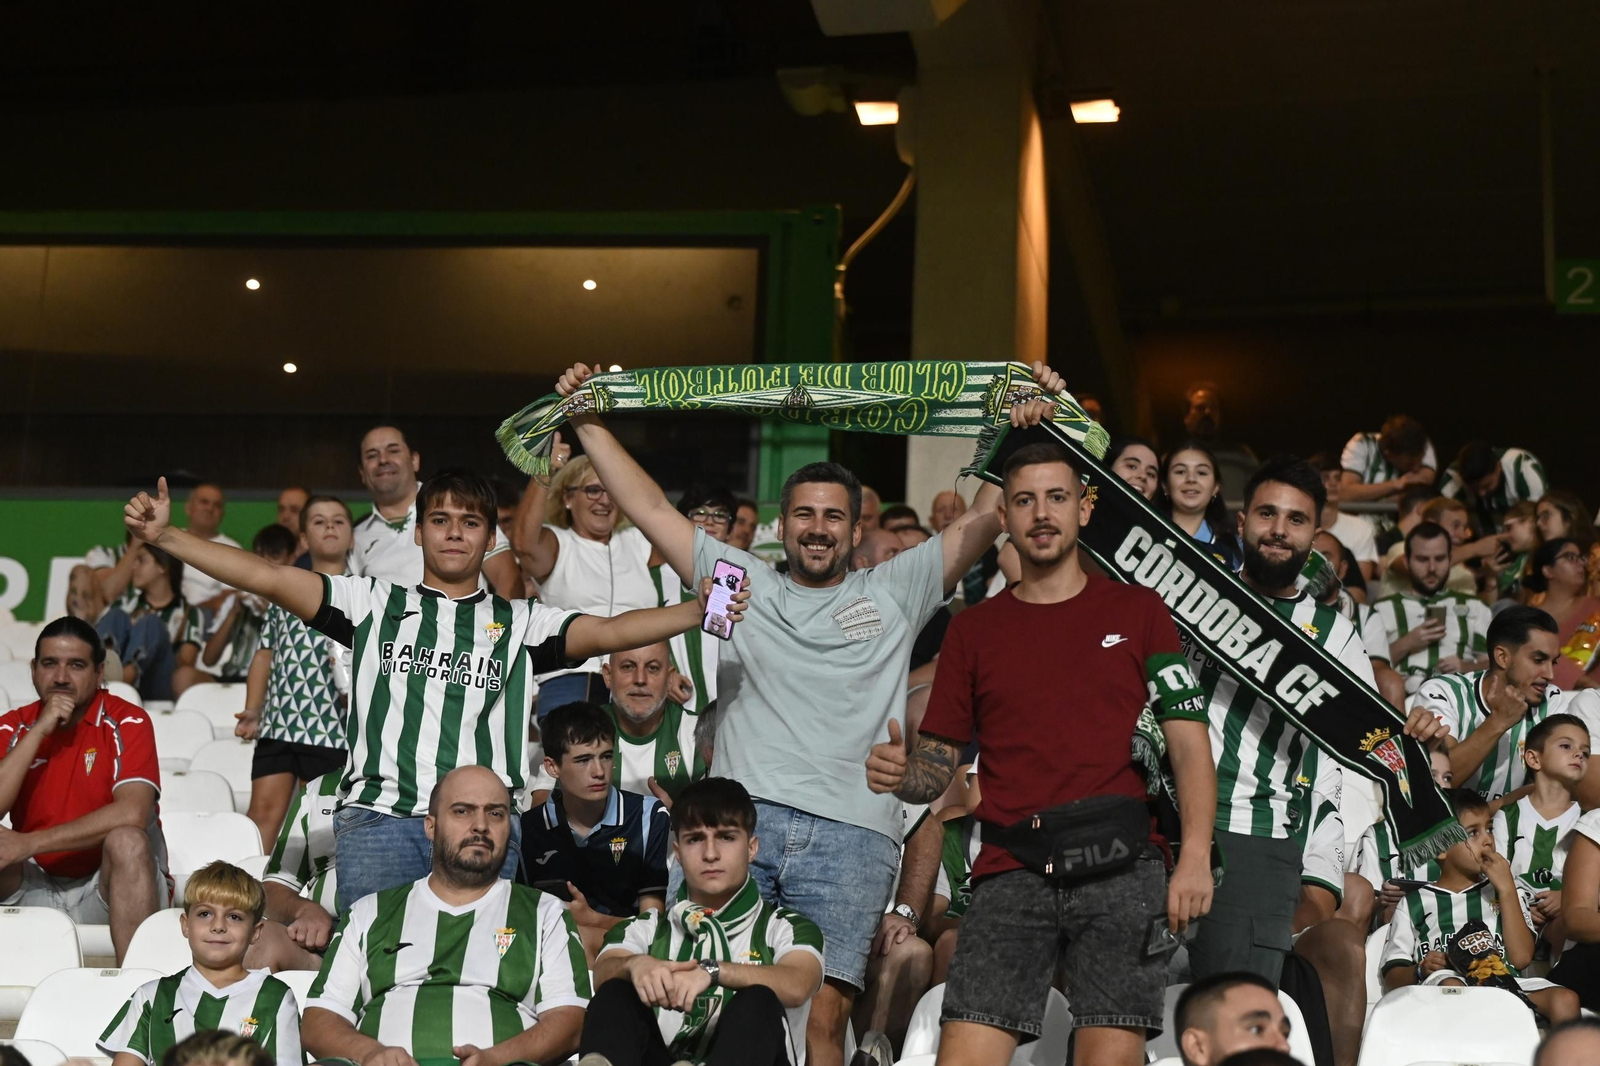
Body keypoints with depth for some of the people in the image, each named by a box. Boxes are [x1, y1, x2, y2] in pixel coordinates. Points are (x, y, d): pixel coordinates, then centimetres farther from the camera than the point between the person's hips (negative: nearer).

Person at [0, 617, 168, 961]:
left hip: (109, 883, -3)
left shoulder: (126, 722, -8)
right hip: (37, 889, 3)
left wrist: (30, 843, -23)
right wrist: (39, 731, -18)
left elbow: (132, 814, -23)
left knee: (127, 842, -32)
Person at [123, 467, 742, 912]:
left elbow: (607, 632, 3)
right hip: (377, 817, 0)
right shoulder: (375, 606, 15)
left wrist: (699, 611, -13)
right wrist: (164, 536, 1)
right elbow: (268, 579, 9)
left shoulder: (517, 623, 15)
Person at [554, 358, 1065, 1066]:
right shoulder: (744, 584, 20)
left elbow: (984, 515, 11)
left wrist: (1026, 430, 1)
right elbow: (652, 509, 19)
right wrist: (589, 424, 16)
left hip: (851, 837, -1)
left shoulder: (893, 593, 17)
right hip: (739, 821, 1)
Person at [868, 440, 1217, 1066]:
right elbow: (938, 766, 14)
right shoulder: (973, 629, 15)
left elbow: (1188, 741, 5)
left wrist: (1195, 856, -8)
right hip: (1011, 878, 1)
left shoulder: (1138, 611, 11)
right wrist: (898, 775, -10)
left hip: (1122, 873, -1)